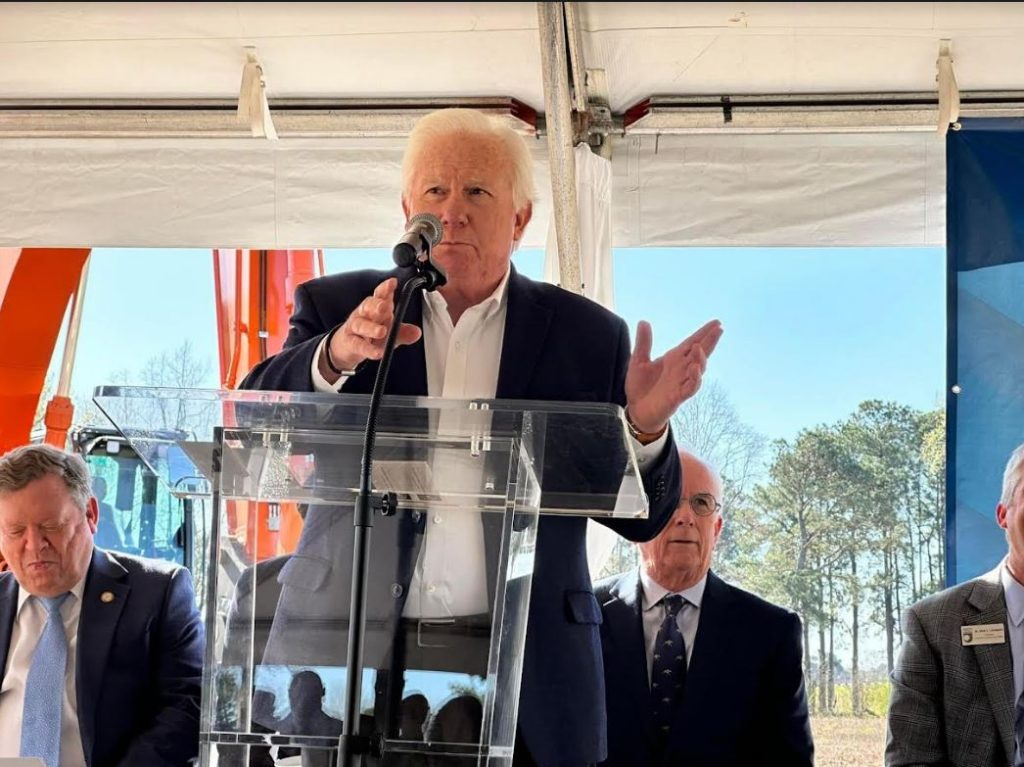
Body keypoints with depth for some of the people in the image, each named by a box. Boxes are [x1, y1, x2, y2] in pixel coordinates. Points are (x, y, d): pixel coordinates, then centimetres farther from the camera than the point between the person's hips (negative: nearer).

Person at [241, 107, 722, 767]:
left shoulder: (588, 335, 7)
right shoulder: (335, 310, 8)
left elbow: (639, 517, 6)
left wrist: (645, 426, -14)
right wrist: (334, 358, -25)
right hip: (345, 662, 0)